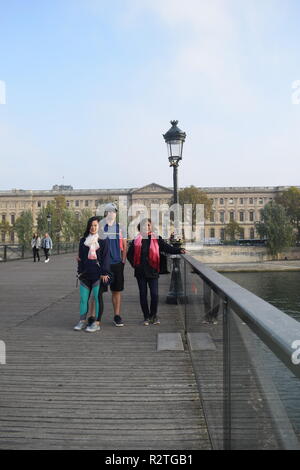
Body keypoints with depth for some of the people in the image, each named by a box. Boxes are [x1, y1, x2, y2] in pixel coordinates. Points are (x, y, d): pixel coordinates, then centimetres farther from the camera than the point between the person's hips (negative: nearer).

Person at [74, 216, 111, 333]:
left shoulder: (103, 240, -1)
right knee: (83, 298, 7)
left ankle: (97, 323, 8)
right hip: (85, 274, 4)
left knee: (97, 298, 1)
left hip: (98, 274, -4)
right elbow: (80, 257, 13)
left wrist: (104, 273, -11)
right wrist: (80, 271, 7)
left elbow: (106, 257, -5)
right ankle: (82, 321, 19)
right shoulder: (83, 240, 12)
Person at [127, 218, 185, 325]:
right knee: (143, 294, 7)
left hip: (153, 271, -1)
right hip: (140, 272, 1)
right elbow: (129, 254, 16)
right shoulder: (136, 240, 7)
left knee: (154, 294, -3)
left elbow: (167, 247, -5)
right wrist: (134, 265, 6)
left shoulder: (157, 239, 4)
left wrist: (178, 250, -21)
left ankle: (153, 315, 19)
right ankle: (146, 316, 21)